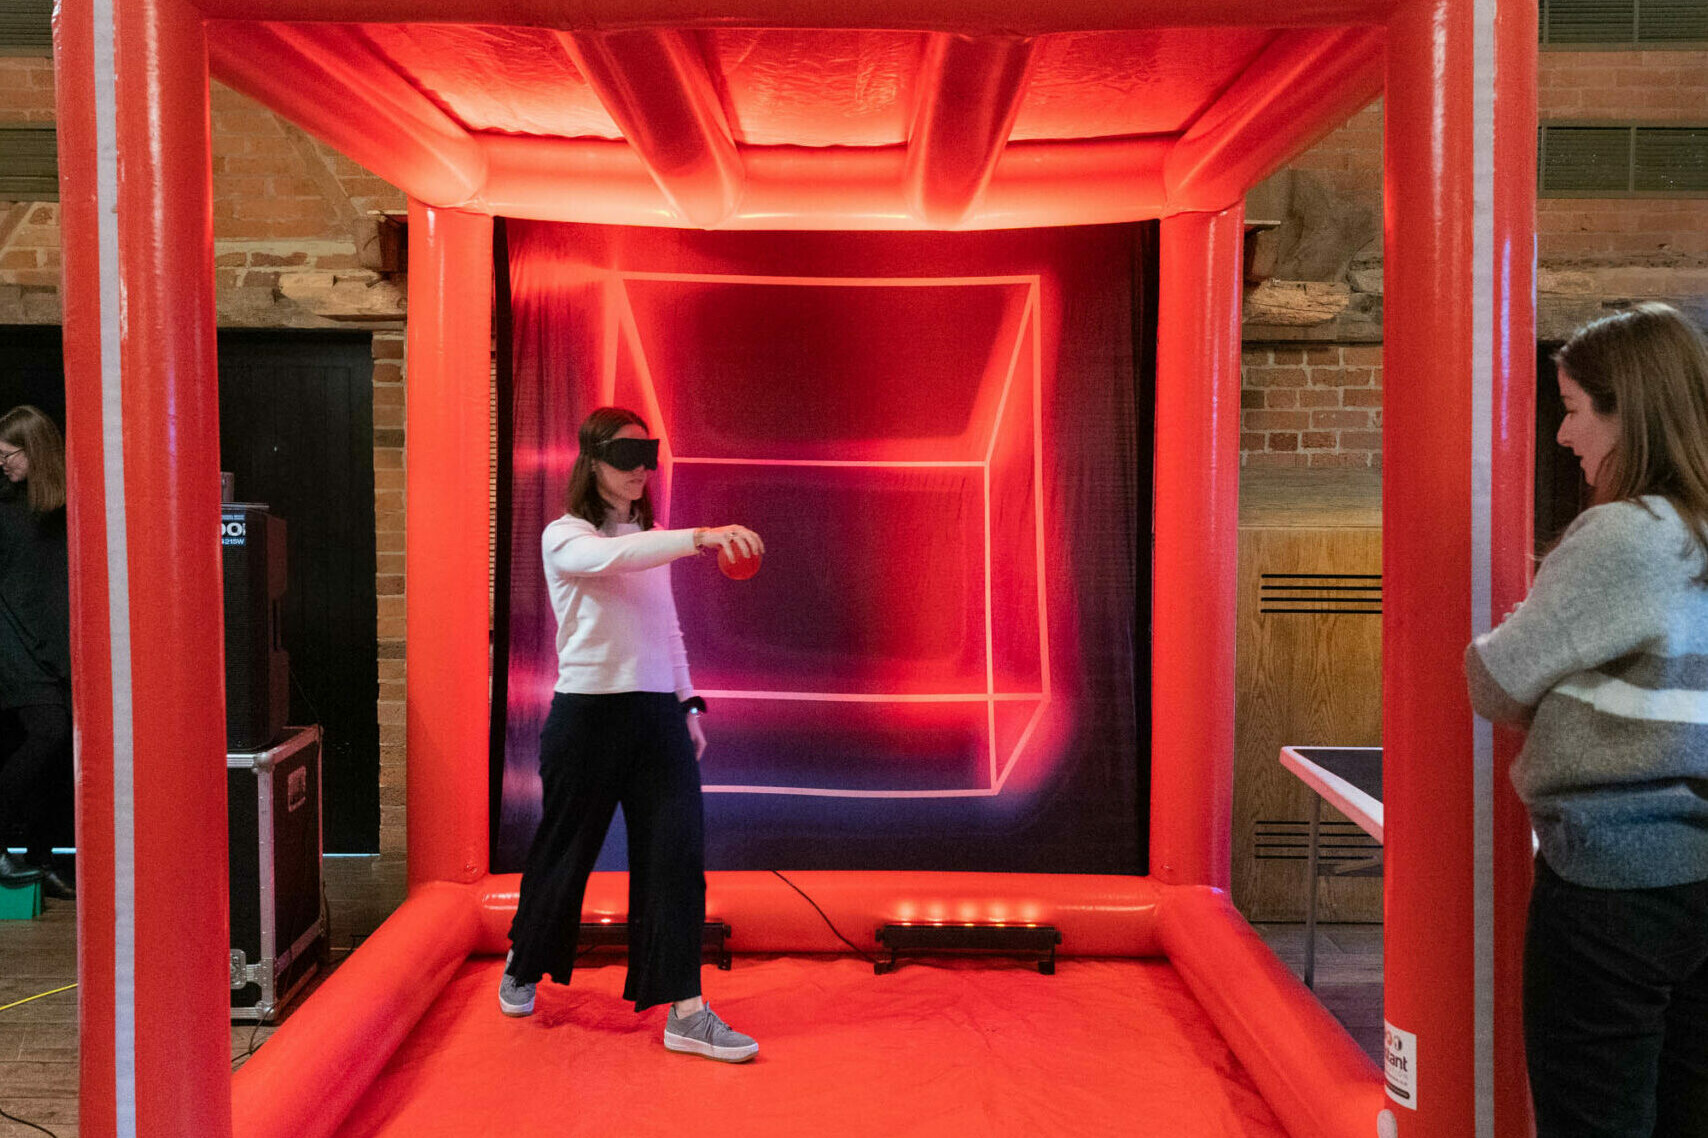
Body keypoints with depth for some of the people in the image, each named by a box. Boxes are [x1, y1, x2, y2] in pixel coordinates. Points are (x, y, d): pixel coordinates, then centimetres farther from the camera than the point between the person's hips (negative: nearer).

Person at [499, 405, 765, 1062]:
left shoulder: (654, 540, 15)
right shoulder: (565, 537, -5)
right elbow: (611, 557, -29)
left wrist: (687, 703, 15)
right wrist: (703, 536, -41)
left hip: (658, 715, 5)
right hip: (588, 714, -5)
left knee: (678, 853, -6)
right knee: (564, 851, 9)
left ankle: (684, 1012, -3)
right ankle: (522, 966, 36)